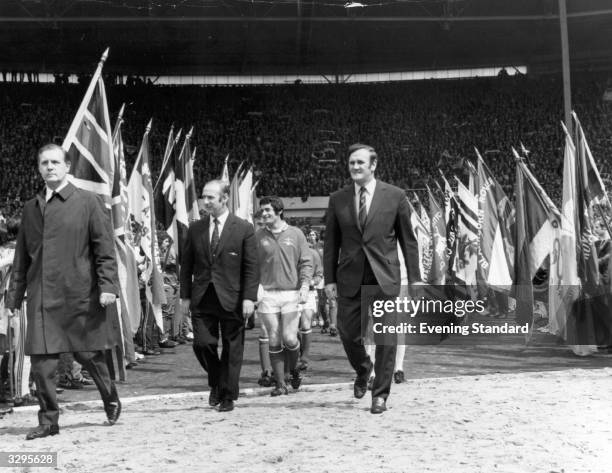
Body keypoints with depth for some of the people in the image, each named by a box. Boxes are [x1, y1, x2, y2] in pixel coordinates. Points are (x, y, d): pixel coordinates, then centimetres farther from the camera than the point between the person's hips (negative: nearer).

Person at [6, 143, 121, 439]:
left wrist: (107, 285, -12)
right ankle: (48, 421, 12)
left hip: (79, 295, -4)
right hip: (41, 298, 4)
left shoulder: (88, 202, 1)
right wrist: (15, 294, 14)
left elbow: (104, 248, -3)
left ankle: (111, 398, 32)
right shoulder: (31, 208, 14)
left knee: (87, 353, 6)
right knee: (41, 361, 0)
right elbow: (22, 256, 18)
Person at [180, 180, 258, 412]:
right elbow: (186, 264, 12)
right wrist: (185, 295, 6)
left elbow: (251, 267, -3)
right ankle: (216, 383, 22)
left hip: (232, 299, -2)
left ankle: (228, 396, 18)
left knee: (232, 350, 4)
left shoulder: (244, 229, -1)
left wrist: (249, 297, -11)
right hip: (202, 299, 2)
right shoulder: (195, 229, 9)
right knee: (202, 344, -5)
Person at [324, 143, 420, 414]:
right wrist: (329, 279, 2)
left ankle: (380, 394, 16)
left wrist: (414, 278, 0)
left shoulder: (395, 196, 0)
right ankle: (362, 371, 35)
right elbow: (331, 243, 8)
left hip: (384, 277, -2)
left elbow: (408, 239, 3)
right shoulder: (337, 200, 6)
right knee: (348, 332, 4)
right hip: (350, 278, 2)